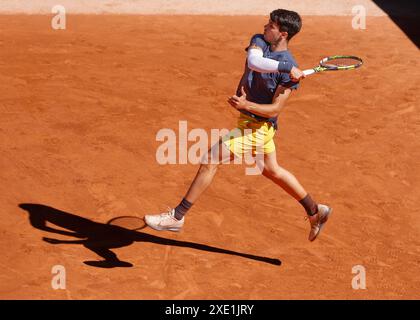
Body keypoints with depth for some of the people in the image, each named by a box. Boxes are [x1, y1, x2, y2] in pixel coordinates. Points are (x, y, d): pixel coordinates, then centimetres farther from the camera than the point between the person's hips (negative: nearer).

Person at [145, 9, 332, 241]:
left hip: (257, 127, -8)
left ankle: (177, 216, 2)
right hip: (249, 120, 8)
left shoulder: (290, 71, -18)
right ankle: (315, 211, 36)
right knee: (272, 171, 22)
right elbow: (253, 61, -25)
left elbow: (274, 110, -20)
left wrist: (246, 105, -32)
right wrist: (285, 67, -29)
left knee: (209, 161, -9)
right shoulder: (259, 41, -2)